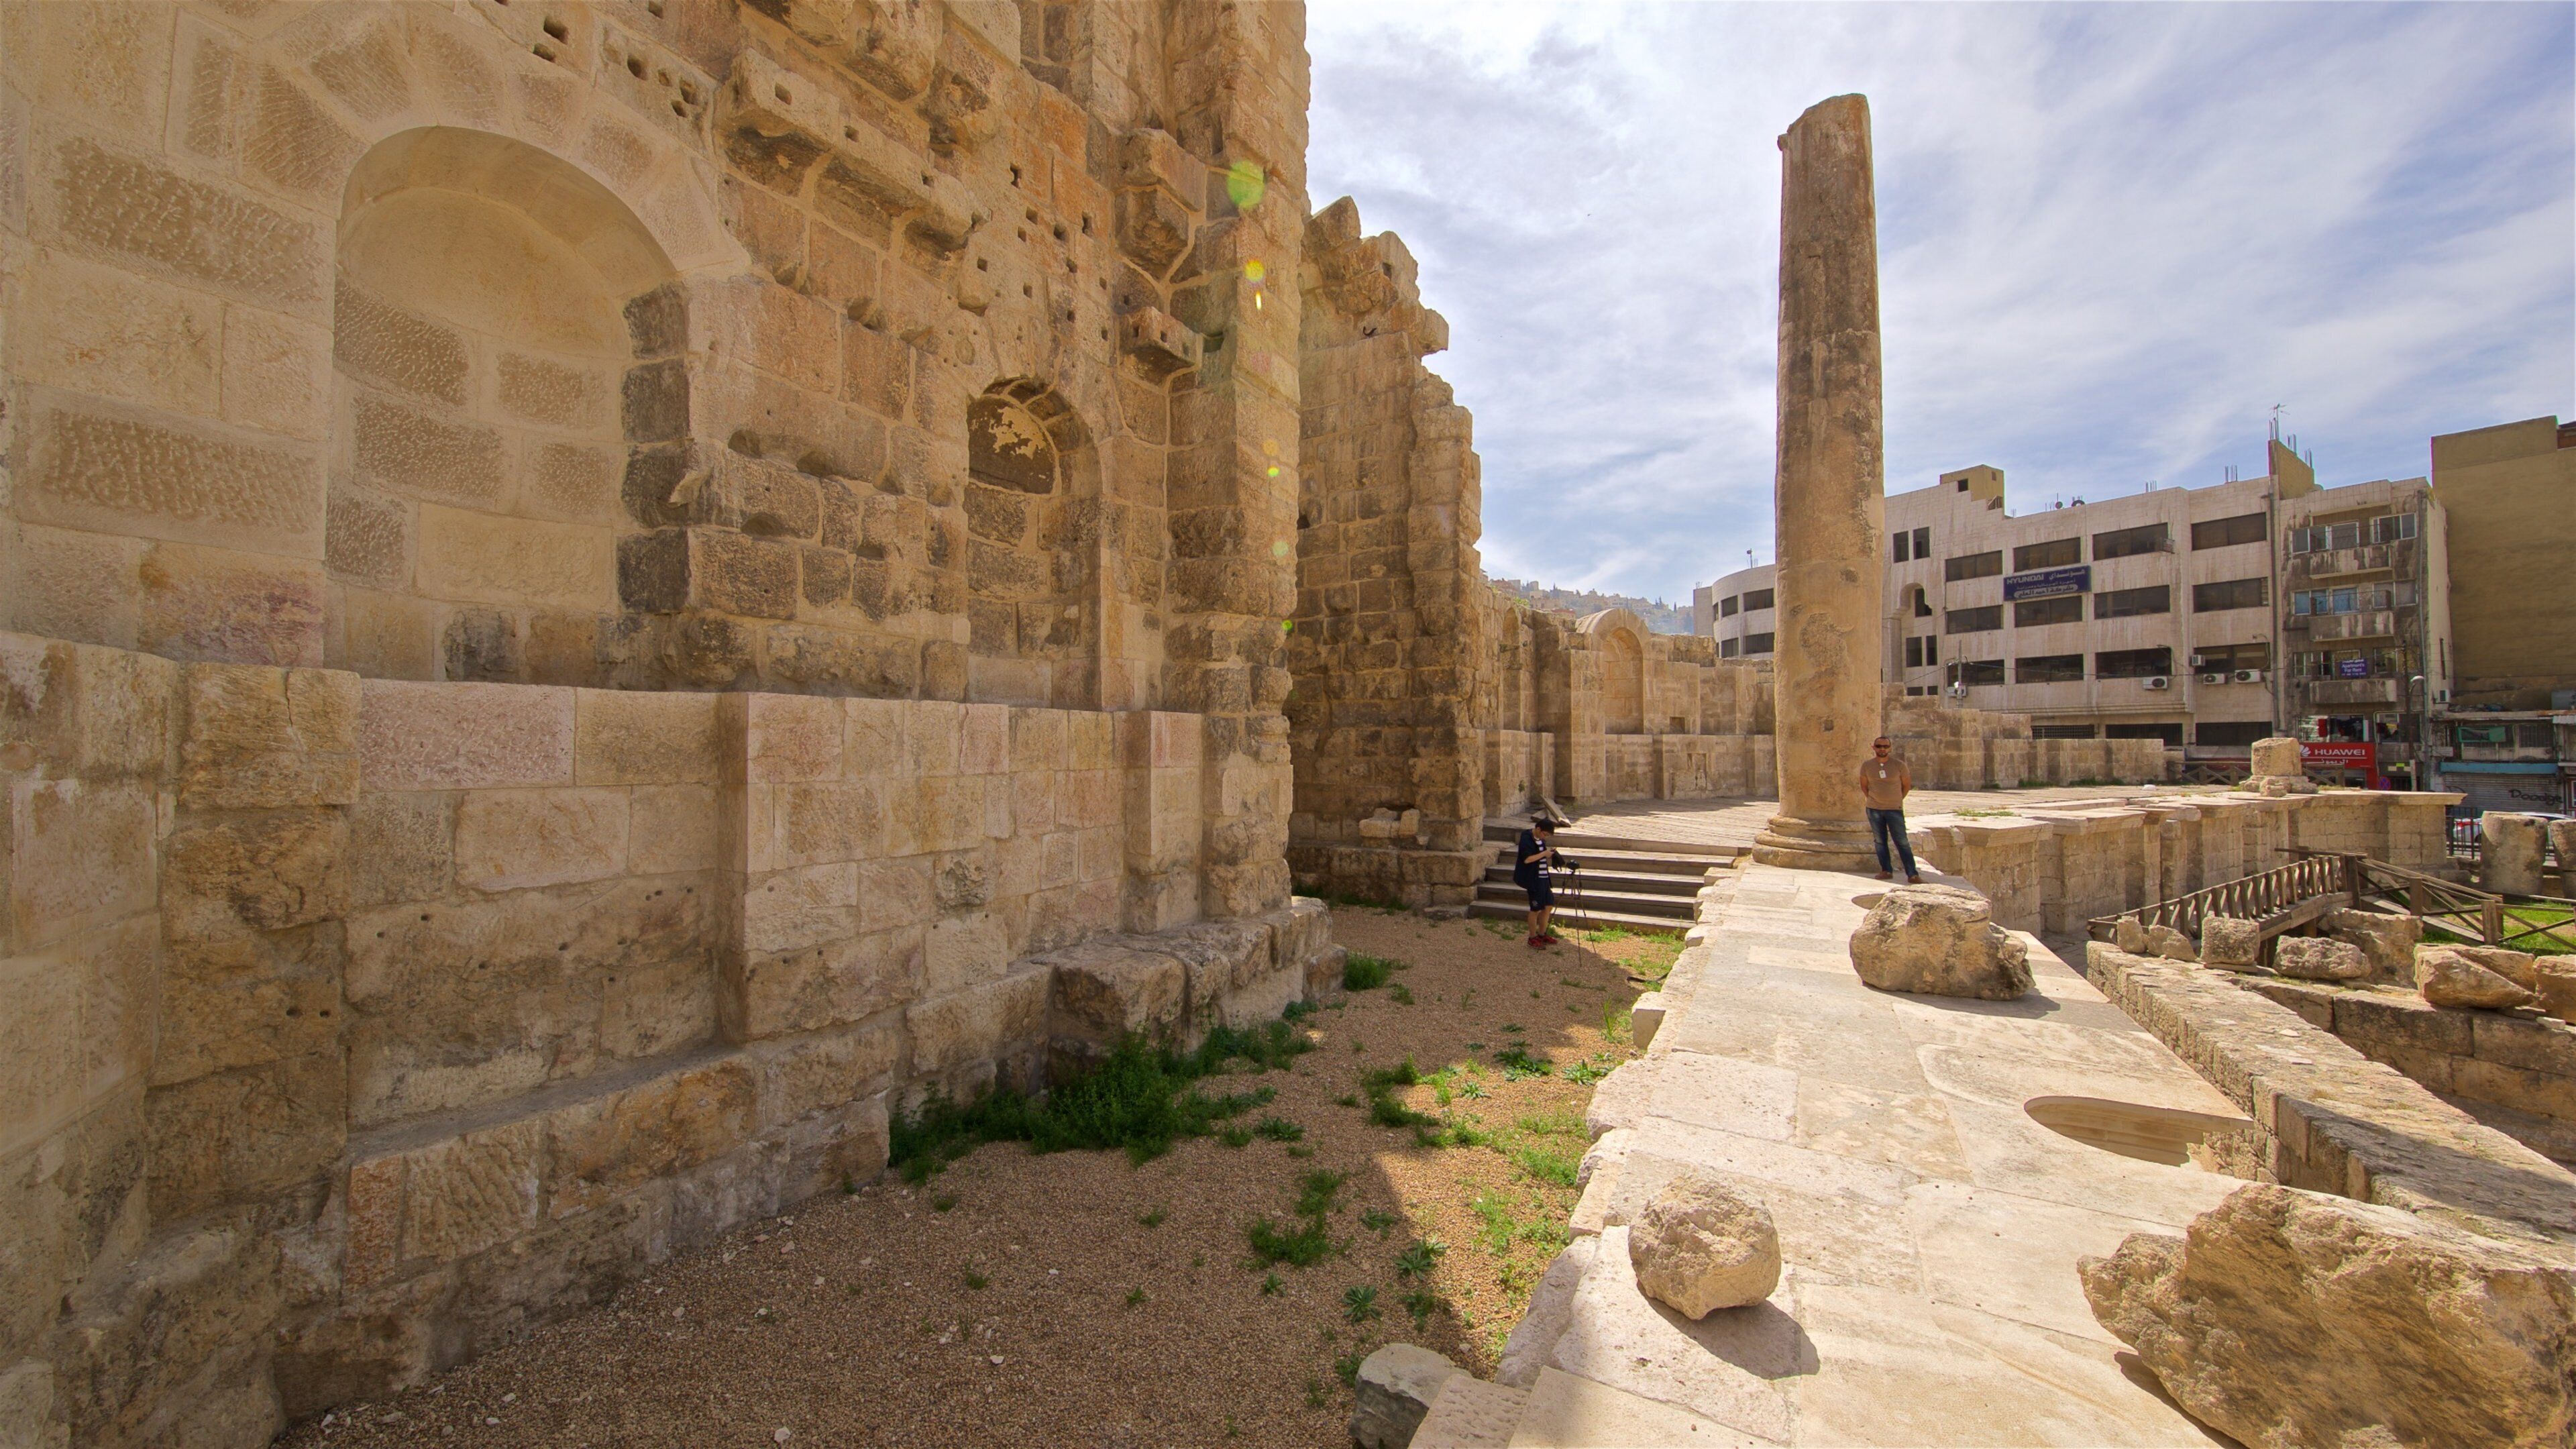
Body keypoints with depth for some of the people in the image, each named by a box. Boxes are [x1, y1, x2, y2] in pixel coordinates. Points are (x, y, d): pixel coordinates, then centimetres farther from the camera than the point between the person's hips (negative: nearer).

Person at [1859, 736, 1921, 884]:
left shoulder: (1899, 765, -5)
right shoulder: (1867, 765, 0)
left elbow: (1907, 785, 8)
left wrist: (1897, 800, 10)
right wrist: (1871, 799, 10)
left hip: (1895, 809, -2)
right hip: (1874, 809, 2)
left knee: (1902, 842, -3)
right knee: (1880, 841, 8)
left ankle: (1913, 875, -1)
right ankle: (1886, 871, 17)